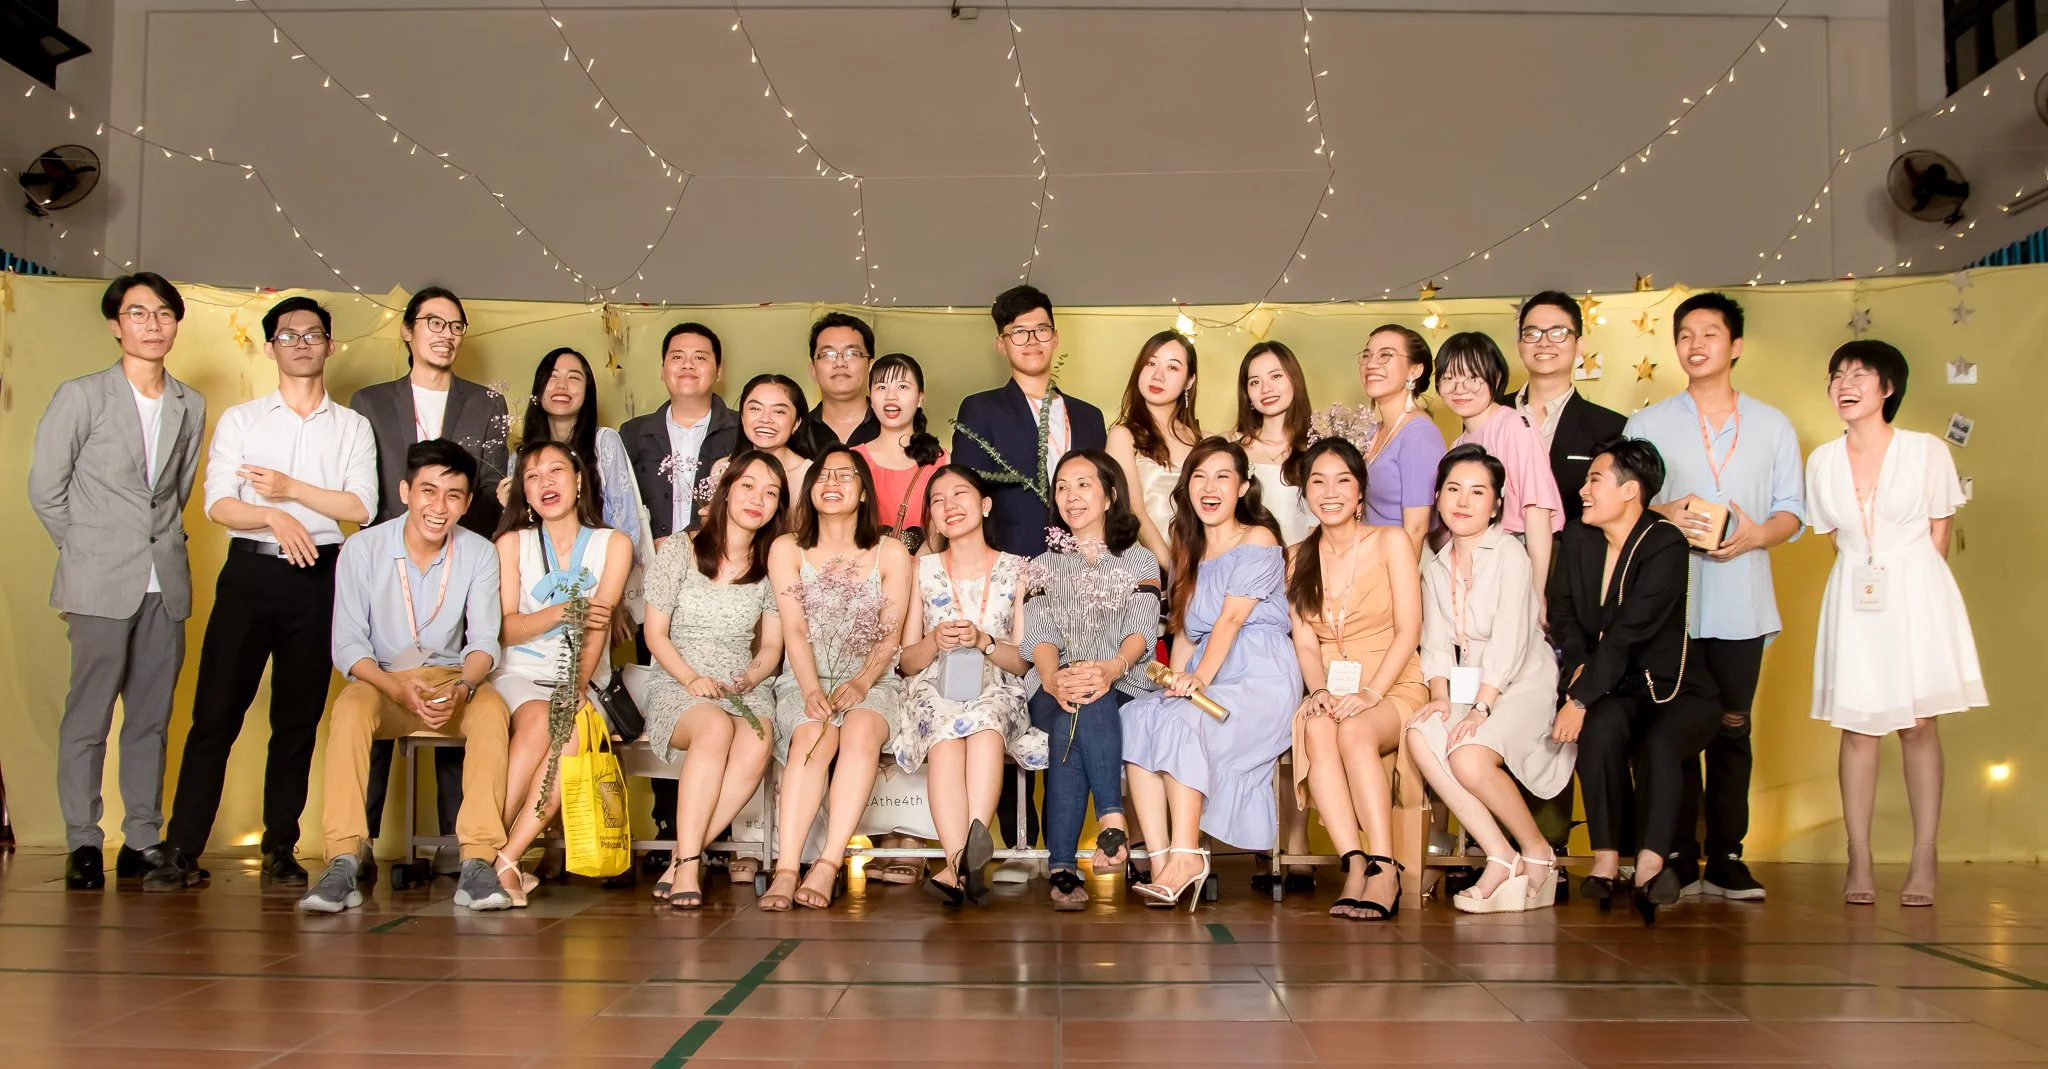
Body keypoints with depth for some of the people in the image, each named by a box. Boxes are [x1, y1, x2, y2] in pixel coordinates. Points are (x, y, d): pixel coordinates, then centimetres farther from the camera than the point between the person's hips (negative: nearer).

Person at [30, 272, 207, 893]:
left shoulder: (191, 407, 11)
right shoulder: (81, 397, 1)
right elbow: (45, 489, 4)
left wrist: (163, 541, 9)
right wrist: (89, 550, 6)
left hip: (165, 584, 4)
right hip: (101, 586, -3)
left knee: (151, 718, 7)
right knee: (88, 717, -1)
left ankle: (143, 841, 13)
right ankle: (83, 845, 6)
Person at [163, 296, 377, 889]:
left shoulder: (352, 426, 12)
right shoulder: (239, 419, 11)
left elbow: (362, 506, -1)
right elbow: (219, 504, -2)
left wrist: (291, 488, -7)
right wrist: (274, 517, -18)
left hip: (318, 577, 1)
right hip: (250, 571, 0)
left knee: (299, 717, 4)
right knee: (217, 710, -4)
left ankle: (280, 848, 11)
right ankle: (182, 845, 1)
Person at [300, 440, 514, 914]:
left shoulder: (479, 554, -4)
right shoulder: (362, 549, -8)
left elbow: (484, 640, -7)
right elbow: (347, 644, -10)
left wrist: (462, 687, -30)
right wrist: (399, 689, -28)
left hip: (453, 678, 1)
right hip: (382, 680, 0)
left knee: (492, 710, -31)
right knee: (350, 709, -33)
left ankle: (478, 862, -35)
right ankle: (344, 862, -36)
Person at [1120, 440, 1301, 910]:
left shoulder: (1259, 540, 1)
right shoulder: (1186, 555, 22)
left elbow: (1231, 618, -12)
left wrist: (1199, 679, -23)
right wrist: (1177, 678, -2)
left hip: (1260, 681, -6)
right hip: (1203, 682, 6)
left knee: (1180, 721, -32)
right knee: (1137, 717, -23)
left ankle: (1185, 858, -30)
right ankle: (1161, 862, -29)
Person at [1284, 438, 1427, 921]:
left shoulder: (1390, 542, 1)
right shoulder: (1297, 559, 14)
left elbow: (1408, 631, -5)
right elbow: (1304, 641, 7)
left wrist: (1369, 694, -17)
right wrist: (1319, 690, -13)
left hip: (1393, 688, -3)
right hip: (1329, 692, 3)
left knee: (1354, 732, -35)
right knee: (1315, 729, -32)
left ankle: (1384, 869, -36)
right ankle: (1355, 863, -38)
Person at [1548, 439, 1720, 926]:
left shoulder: (1665, 545, -14)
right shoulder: (1578, 539, 8)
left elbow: (1628, 634, -21)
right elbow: (1562, 611, 8)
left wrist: (1580, 698, -25)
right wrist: (1579, 666, -12)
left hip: (1674, 690, -3)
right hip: (1611, 690, 4)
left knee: (1659, 742, -35)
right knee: (1601, 728, -31)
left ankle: (1650, 866, -31)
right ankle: (1605, 862, -27)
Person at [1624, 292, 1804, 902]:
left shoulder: (1773, 426, 13)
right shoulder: (1647, 424, 10)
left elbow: (1792, 509, 9)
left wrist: (1757, 534, -11)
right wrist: (1664, 515, -14)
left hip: (1740, 604, 1)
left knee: (1732, 728, 3)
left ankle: (1725, 858, 10)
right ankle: (1678, 859, 4)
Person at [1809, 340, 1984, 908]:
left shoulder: (1927, 451, -5)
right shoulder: (1823, 461, 3)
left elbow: (1938, 534, 2)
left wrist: (1905, 585, 1)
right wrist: (1869, 580, 8)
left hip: (1915, 594, -2)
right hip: (1854, 600, 3)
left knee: (1919, 725, -1)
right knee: (1857, 727, 2)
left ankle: (1924, 862, 5)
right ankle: (1859, 863, 7)